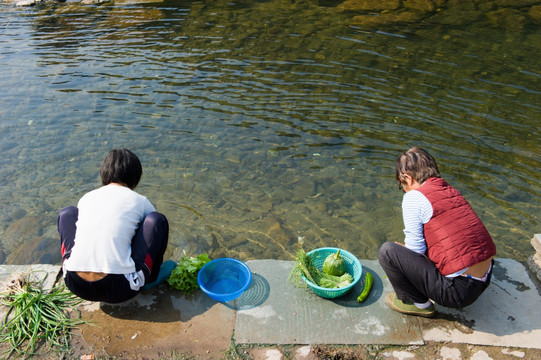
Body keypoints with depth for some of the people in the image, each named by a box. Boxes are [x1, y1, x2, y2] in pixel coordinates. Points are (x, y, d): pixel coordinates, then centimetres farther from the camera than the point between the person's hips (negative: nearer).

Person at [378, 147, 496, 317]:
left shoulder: (414, 197, -12)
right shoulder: (452, 191, 10)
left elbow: (416, 251, -10)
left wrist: (400, 251, 13)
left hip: (458, 291, -8)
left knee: (387, 251, -6)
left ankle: (418, 303, 10)